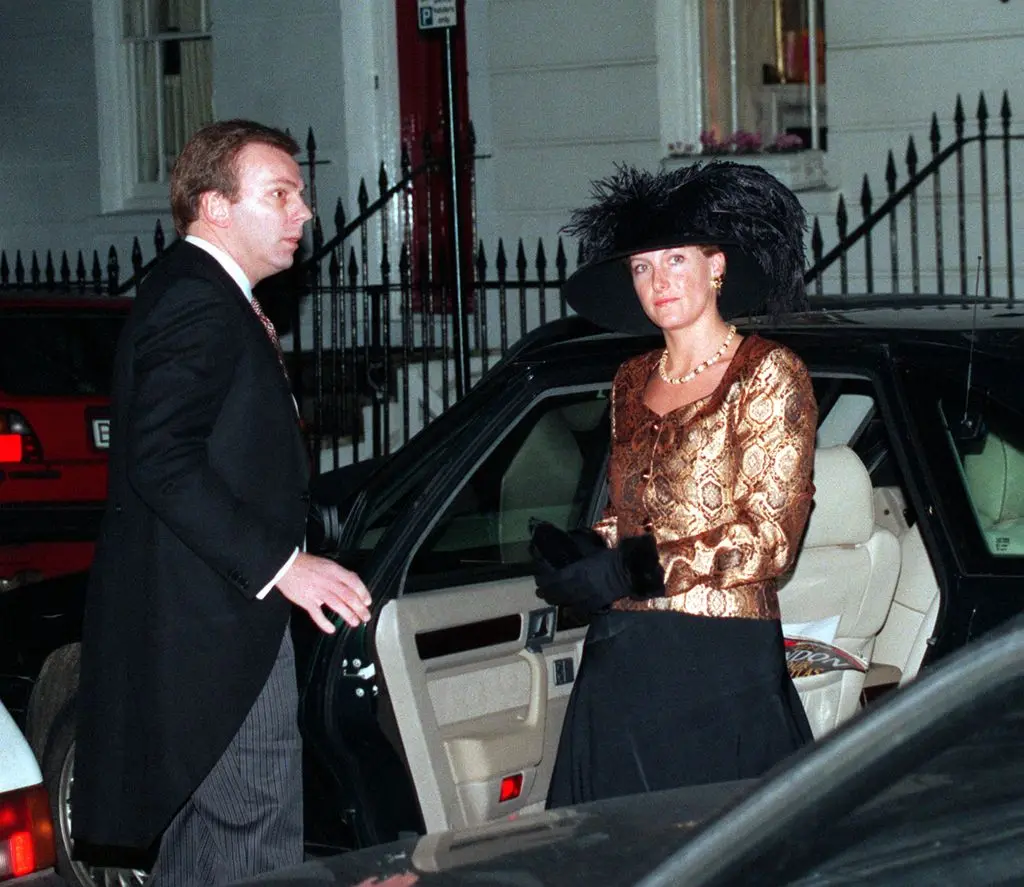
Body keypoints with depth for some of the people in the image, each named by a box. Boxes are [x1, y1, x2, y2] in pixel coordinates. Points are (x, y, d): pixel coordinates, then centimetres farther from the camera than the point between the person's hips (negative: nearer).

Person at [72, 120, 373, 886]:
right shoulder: (198, 305, -15)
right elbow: (163, 463, -24)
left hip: (205, 622, 11)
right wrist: (281, 563, -25)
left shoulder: (201, 296, 19)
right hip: (213, 625, -11)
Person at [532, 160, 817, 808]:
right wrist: (583, 556, 2)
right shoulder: (632, 383, 17)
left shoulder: (768, 375, -3)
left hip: (720, 661, -6)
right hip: (622, 660, 6)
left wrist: (631, 570, -15)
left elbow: (769, 539, -10)